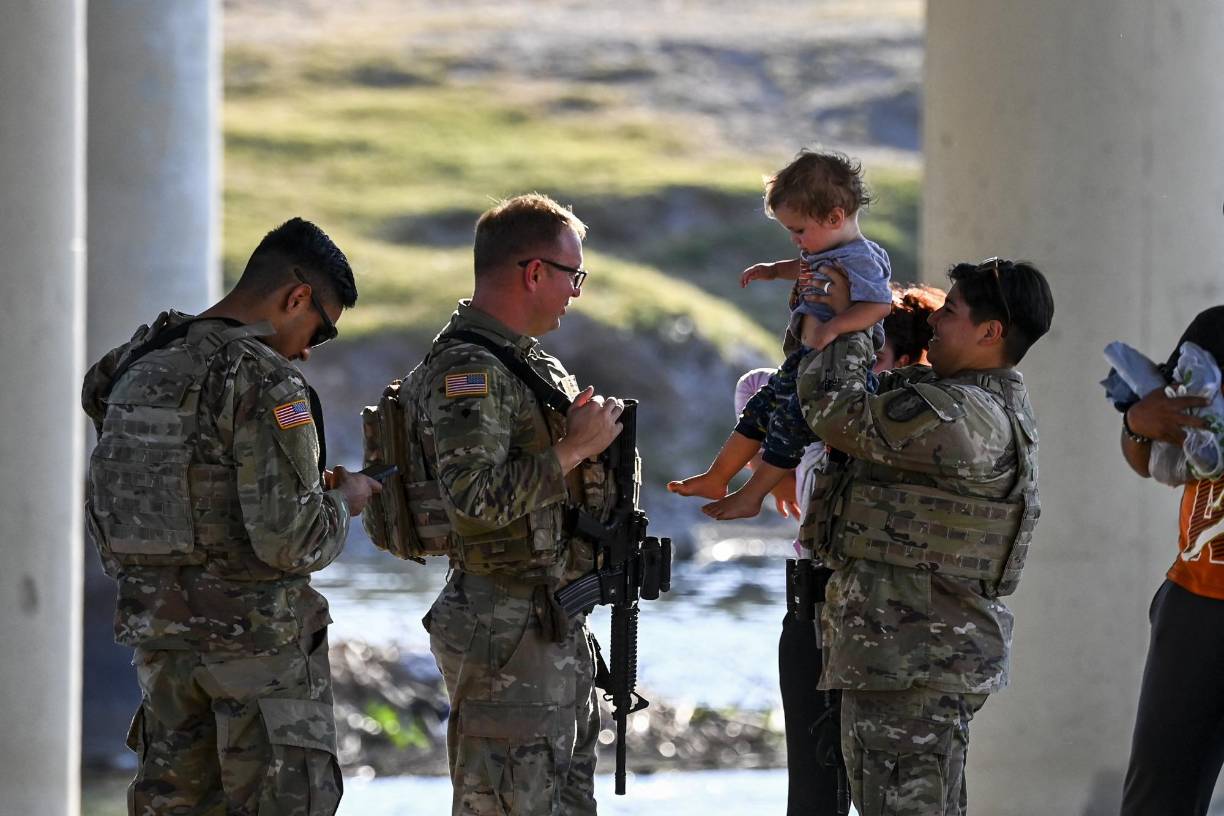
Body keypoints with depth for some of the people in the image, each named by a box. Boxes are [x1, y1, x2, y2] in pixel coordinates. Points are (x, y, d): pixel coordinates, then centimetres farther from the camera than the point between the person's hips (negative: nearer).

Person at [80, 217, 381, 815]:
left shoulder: (142, 367, 6)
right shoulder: (266, 384, -18)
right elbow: (291, 539, -22)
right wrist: (343, 502, -3)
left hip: (157, 625, 7)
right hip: (257, 631, -7)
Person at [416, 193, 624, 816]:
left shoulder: (530, 362, 16)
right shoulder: (468, 372, -16)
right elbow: (477, 499, -28)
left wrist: (594, 430, 12)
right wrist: (575, 447, -19)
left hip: (558, 625, 10)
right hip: (506, 631, -10)